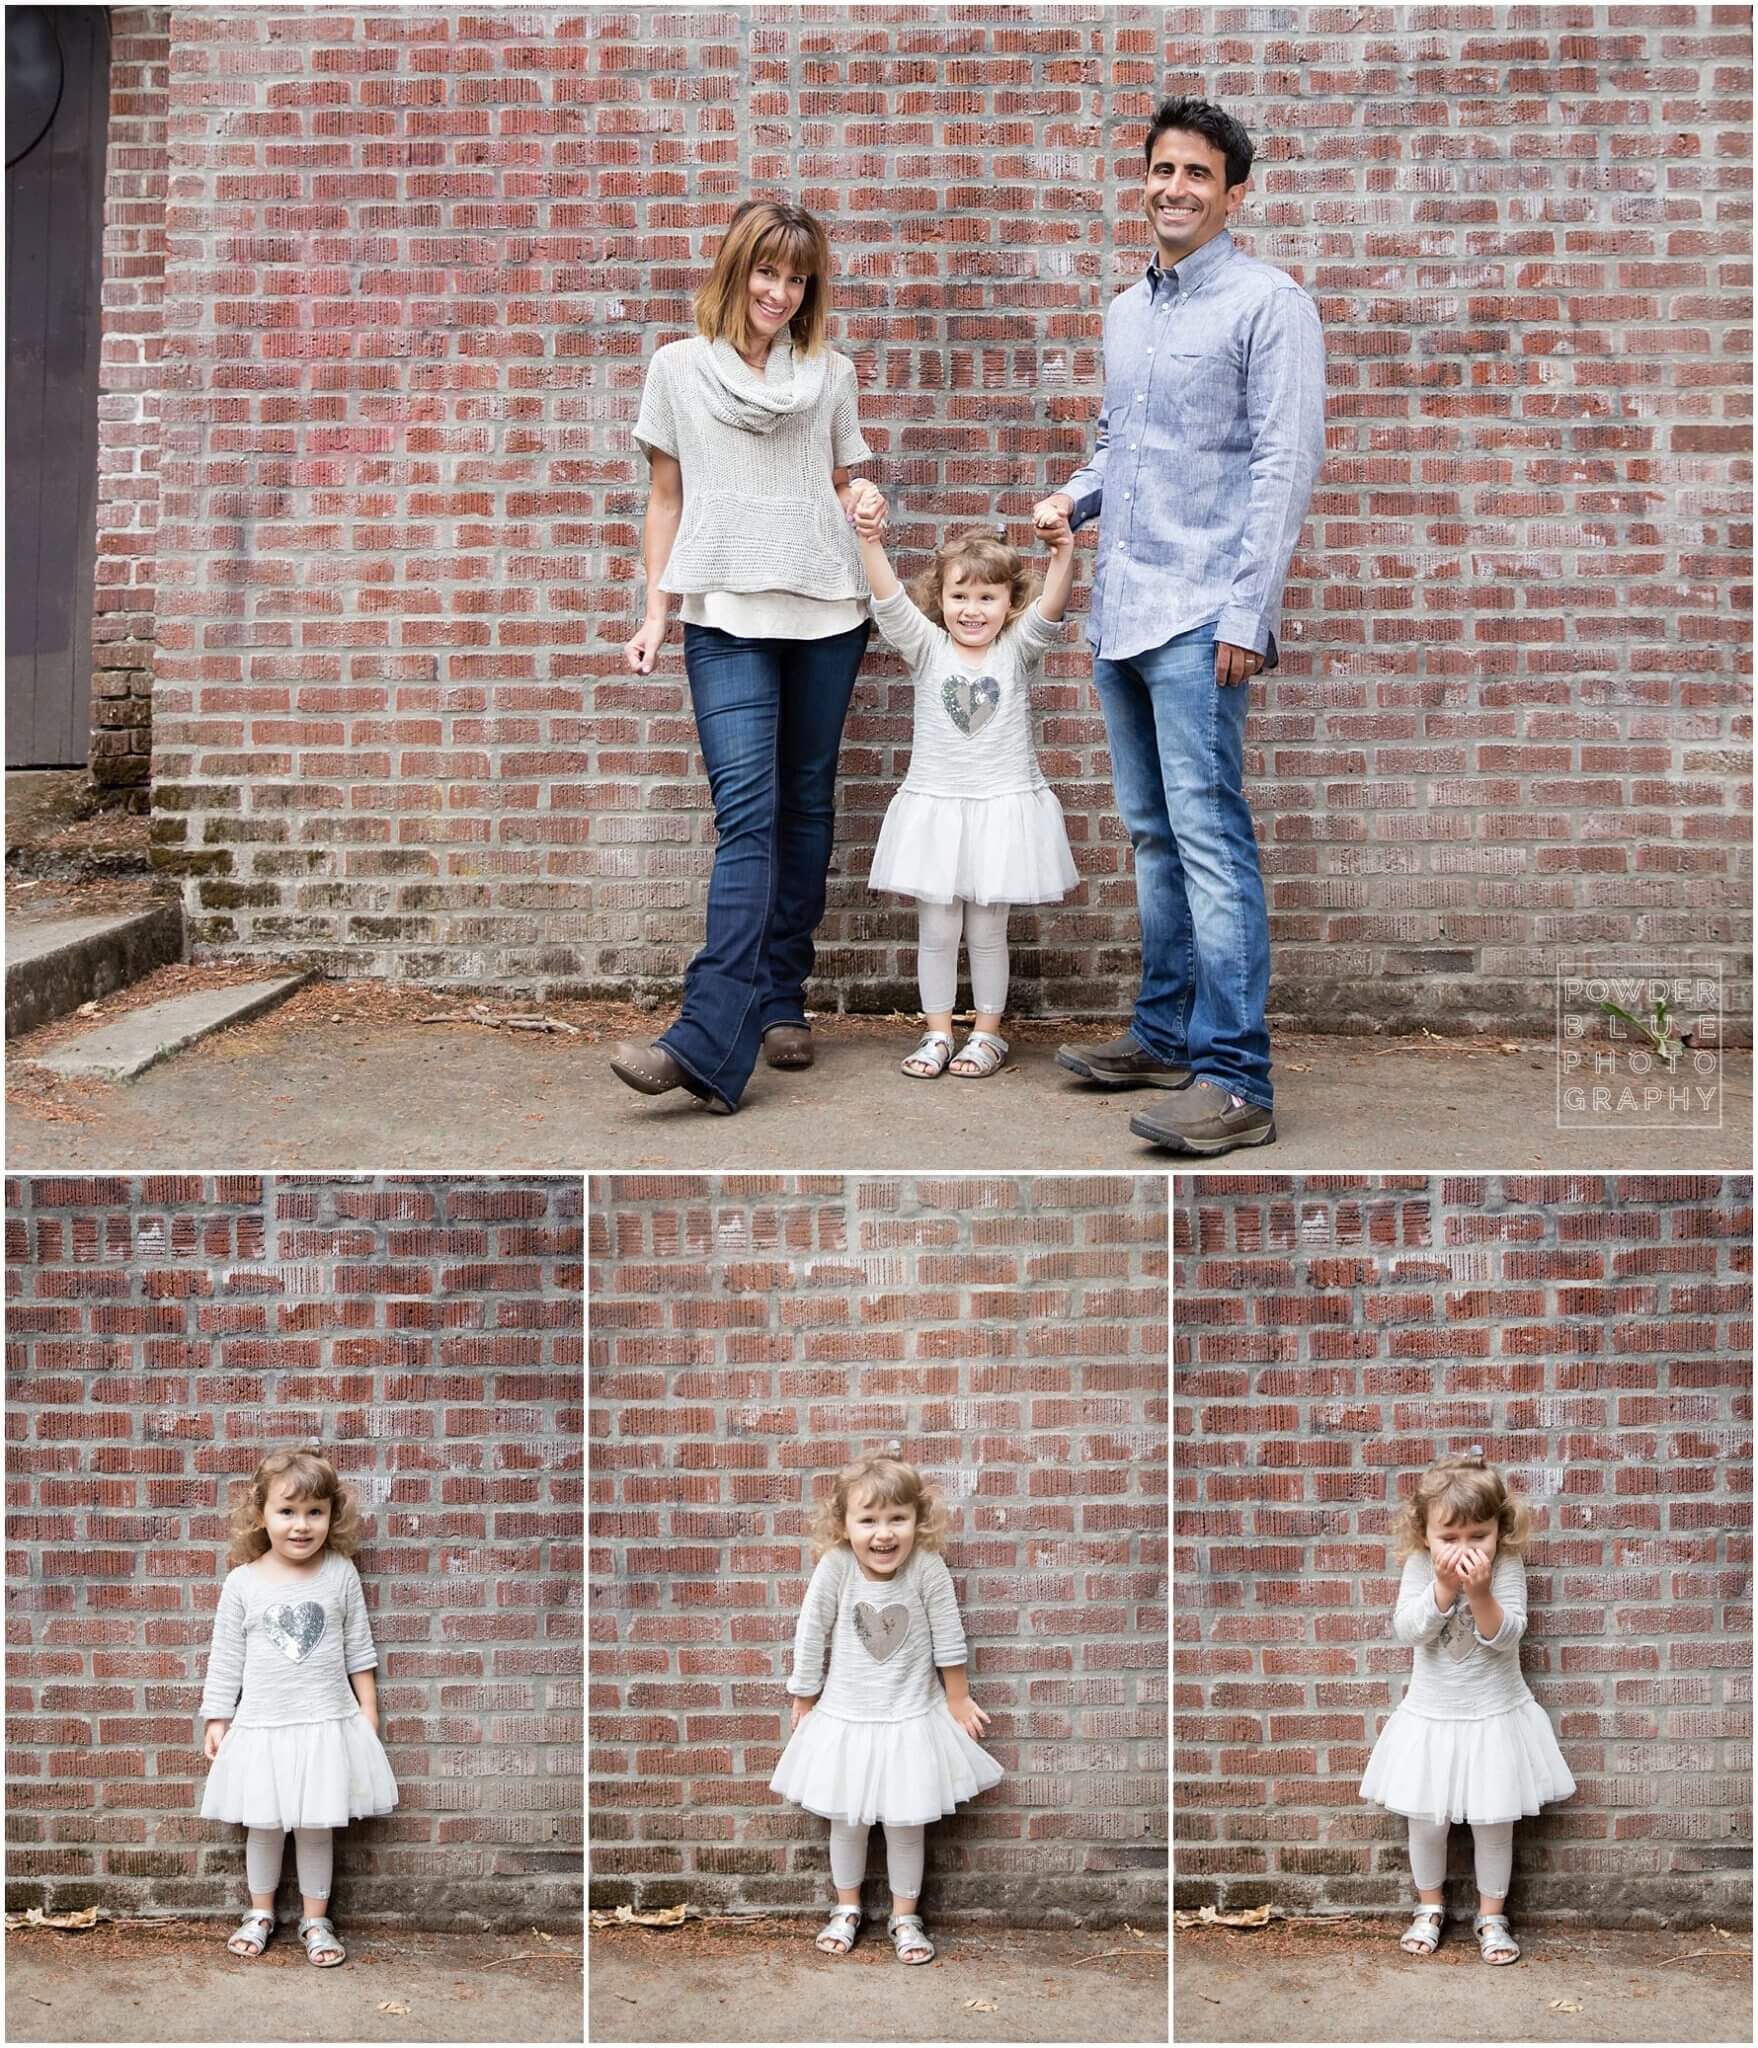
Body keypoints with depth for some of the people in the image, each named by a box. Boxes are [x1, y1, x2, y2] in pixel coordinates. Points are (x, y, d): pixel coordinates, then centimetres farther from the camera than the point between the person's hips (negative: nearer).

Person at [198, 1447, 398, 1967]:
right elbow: (225, 1659, 2)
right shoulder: (242, 1584, -5)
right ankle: (260, 1913, 31)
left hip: (327, 1724, 0)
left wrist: (368, 1709, 6)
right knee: (263, 1825, 12)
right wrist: (216, 1720, 2)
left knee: (316, 1826, 7)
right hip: (261, 1728, 0)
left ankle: (316, 1919, 23)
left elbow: (358, 1649, 5)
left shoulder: (340, 1574, -4)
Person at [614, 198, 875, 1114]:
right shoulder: (678, 368, 7)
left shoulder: (830, 374, 11)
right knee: (746, 813, -14)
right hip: (726, 616, -3)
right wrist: (655, 611, 4)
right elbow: (665, 499, 11)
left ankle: (781, 1003, 15)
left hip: (825, 612, 3)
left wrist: (880, 586, 4)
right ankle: (710, 1042, -21)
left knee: (806, 808, 5)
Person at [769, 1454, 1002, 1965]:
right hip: (844, 1719, 1)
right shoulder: (834, 1569, -21)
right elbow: (810, 1639, -8)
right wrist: (804, 1703, 2)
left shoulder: (928, 1569, -21)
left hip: (911, 1718, 0)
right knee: (846, 1822, 15)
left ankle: (905, 1917, 30)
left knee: (907, 1825, 10)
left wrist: (958, 1700, 4)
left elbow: (949, 1641, -7)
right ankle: (847, 1910, 37)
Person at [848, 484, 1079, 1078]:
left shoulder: (1018, 648, 0)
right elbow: (890, 602, -14)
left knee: (987, 929, 7)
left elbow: (1049, 610, -17)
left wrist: (1062, 554, -35)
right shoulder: (927, 648, 0)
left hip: (1004, 807, -1)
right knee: (936, 928, 5)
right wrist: (871, 542, -31)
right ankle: (937, 1033, 16)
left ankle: (987, 1033, 18)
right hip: (935, 806, 1)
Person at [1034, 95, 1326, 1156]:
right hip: (1120, 613, 8)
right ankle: (1166, 1035, 23)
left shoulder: (1267, 302, -5)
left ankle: (1233, 1079, -14)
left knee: (1209, 839, -13)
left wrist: (1247, 614, -17)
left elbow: (1286, 461, -11)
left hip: (1199, 617, -8)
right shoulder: (1126, 311, 18)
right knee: (1154, 833, 14)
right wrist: (1073, 498, 8)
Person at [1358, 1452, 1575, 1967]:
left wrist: (1479, 1592, -34)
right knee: (1426, 1820, 8)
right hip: (1431, 1716, 1)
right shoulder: (1420, 1567, -10)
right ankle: (1430, 1908, 31)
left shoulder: (1506, 1567, -14)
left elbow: (1506, 1635, -19)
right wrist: (1444, 1586, -30)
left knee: (1493, 1823, 7)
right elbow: (1408, 1629, -18)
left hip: (1494, 1716, -1)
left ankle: (1491, 1914, 25)